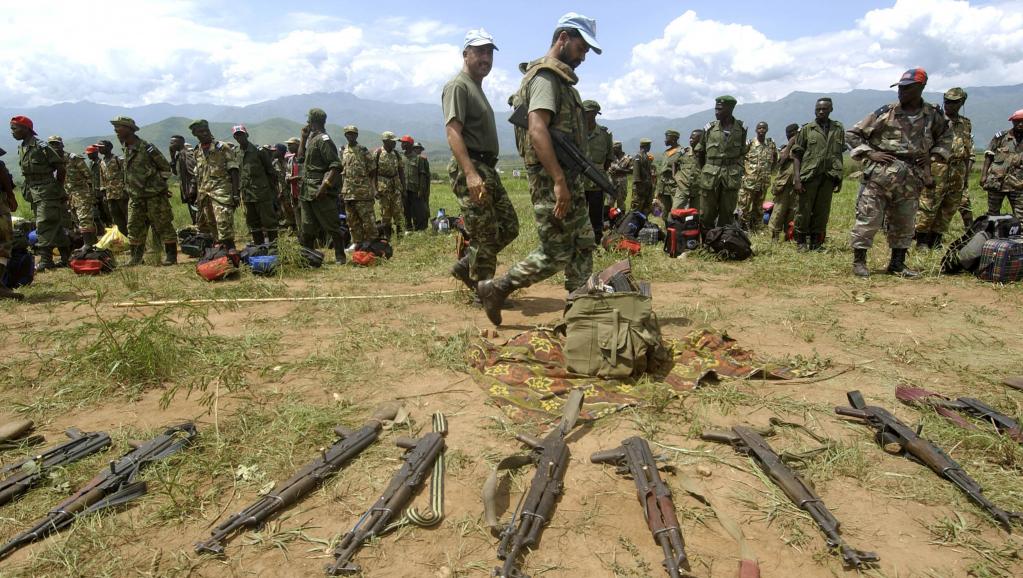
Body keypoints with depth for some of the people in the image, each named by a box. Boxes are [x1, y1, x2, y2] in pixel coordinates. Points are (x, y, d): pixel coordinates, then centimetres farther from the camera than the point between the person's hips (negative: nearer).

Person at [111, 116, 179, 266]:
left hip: (154, 196, -8)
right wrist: (129, 187, 15)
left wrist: (158, 183, -3)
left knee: (163, 226, -1)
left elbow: (166, 168, -7)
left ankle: (171, 256, 5)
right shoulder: (126, 149, 9)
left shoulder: (147, 148, -14)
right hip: (135, 197, 8)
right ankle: (136, 257, 18)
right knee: (134, 228, 10)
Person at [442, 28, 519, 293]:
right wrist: (471, 173, -31)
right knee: (486, 235, -7)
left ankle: (465, 266, 20)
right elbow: (453, 132, -20)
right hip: (470, 169, -10)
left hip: (488, 169, 10)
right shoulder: (457, 86, -8)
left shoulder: (477, 87, 23)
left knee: (509, 227, 11)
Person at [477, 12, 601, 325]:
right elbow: (537, 129, -25)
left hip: (568, 178, 10)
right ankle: (495, 289, 7)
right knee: (555, 254, -5)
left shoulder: (560, 78, 19)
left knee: (583, 246, 12)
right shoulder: (546, 75, -12)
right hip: (552, 181, -10)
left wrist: (568, 180, 18)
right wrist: (558, 180, -31)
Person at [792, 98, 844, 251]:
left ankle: (816, 242, 16)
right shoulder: (806, 129, 3)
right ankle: (801, 241, 13)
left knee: (822, 212, 6)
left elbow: (839, 155, 15)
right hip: (808, 176, -2)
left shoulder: (839, 129, 12)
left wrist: (839, 178, 10)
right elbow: (796, 155, 0)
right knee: (803, 211, 1)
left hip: (828, 177, 3)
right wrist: (796, 178, -9)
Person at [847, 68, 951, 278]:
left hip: (911, 180, 4)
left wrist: (935, 154, 9)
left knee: (904, 224, 11)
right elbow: (853, 134, 0)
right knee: (868, 219, -6)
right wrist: (869, 153, -10)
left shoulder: (933, 115, 8)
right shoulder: (885, 113, -3)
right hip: (880, 176, -4)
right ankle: (859, 261, 3)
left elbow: (946, 137, 26)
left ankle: (897, 263, 23)